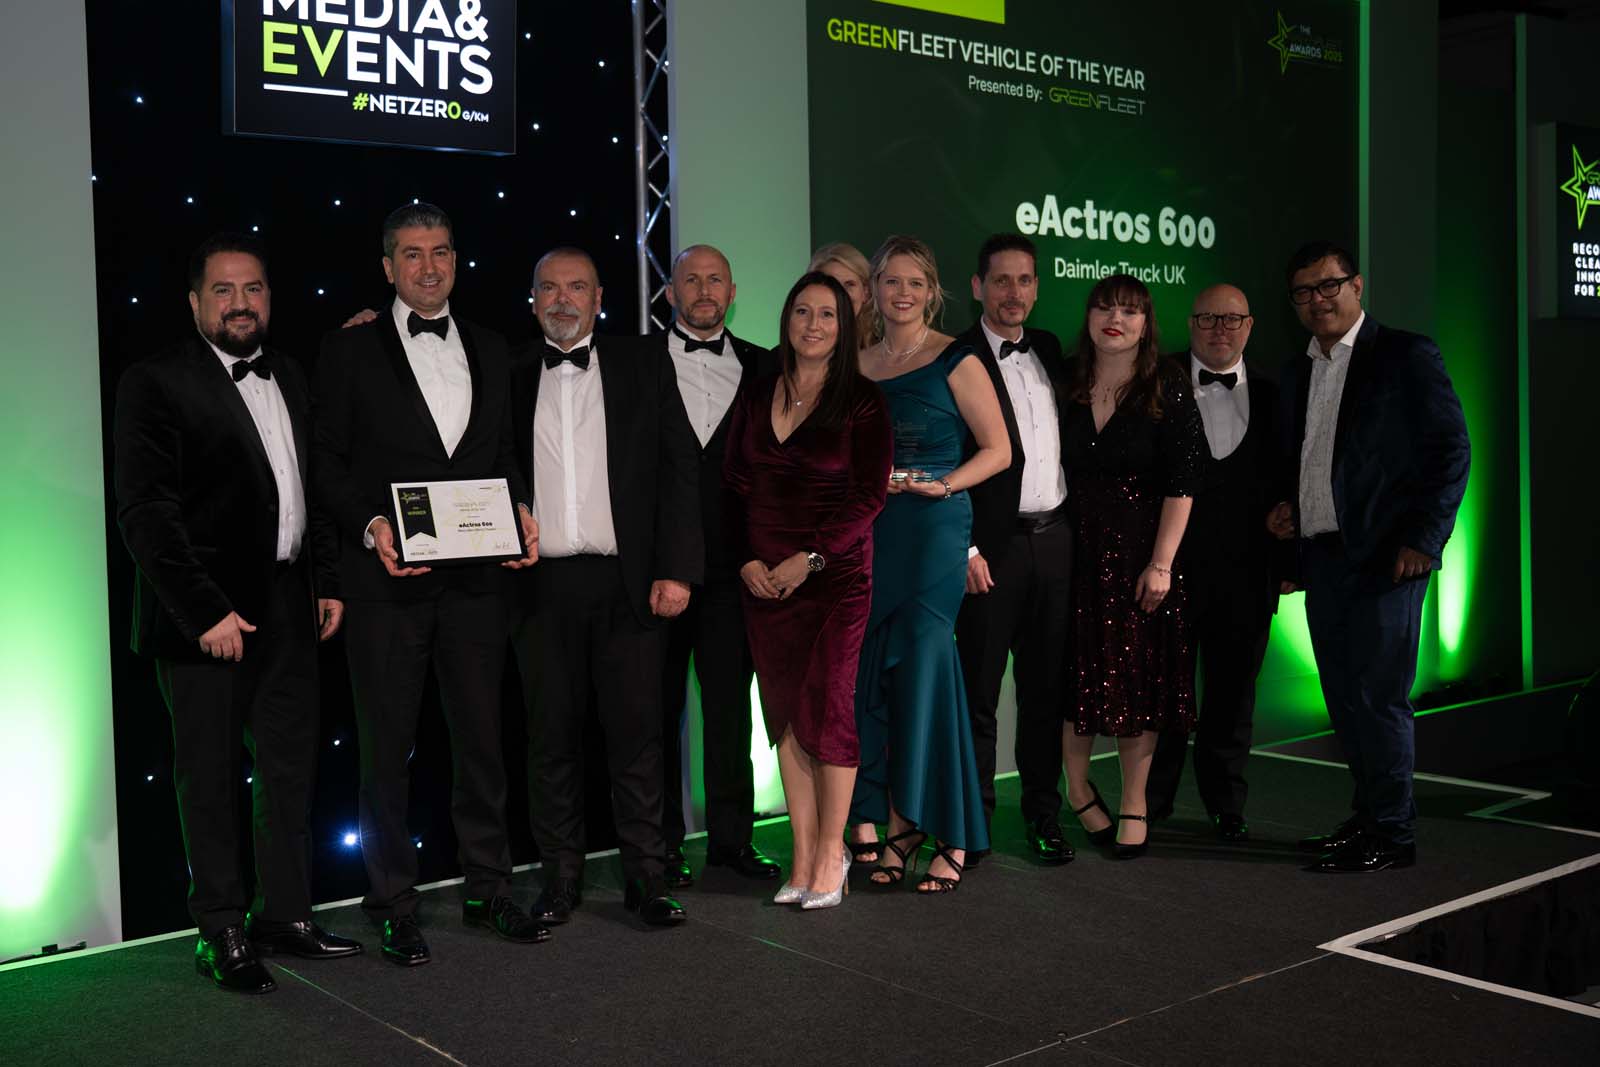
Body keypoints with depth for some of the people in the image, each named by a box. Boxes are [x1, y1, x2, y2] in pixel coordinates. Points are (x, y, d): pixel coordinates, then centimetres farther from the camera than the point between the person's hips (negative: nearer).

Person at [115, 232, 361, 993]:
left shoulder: (289, 379, 12)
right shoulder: (156, 383, -9)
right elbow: (144, 515, -14)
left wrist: (326, 583, 8)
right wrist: (204, 611, -19)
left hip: (287, 608, 6)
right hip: (205, 614, -6)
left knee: (291, 766, 13)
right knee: (211, 776, 5)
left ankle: (284, 916, 26)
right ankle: (222, 936, 17)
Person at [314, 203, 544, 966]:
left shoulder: (489, 350, 13)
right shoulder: (349, 351, 1)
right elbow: (329, 464, -1)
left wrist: (520, 508, -1)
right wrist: (370, 525, -16)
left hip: (475, 578, 4)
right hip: (388, 579, -3)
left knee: (481, 737, 10)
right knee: (388, 747, 5)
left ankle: (488, 889, 24)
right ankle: (394, 906, 17)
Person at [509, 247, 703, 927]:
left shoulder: (644, 365, 6)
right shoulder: (514, 378, 12)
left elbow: (679, 467, 1)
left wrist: (676, 569, -5)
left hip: (627, 580, -1)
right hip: (541, 584, 2)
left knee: (636, 735, 1)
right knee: (551, 737, 6)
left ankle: (647, 878, 12)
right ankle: (561, 879, 17)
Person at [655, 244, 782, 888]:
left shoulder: (759, 366, 10)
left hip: (733, 563, 2)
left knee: (731, 703, 9)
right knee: (657, 707, 4)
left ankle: (731, 837, 20)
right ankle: (662, 845, 14)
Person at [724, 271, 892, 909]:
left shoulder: (861, 402, -3)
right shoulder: (755, 398, 10)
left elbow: (870, 496, -7)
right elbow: (734, 485, 11)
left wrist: (810, 558, -12)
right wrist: (746, 559, -2)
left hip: (835, 573, -4)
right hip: (764, 578, 4)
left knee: (826, 705, -5)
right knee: (784, 711, 5)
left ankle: (831, 853, 9)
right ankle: (803, 856, 13)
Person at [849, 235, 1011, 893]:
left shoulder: (956, 361, -1)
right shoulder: (857, 366, 14)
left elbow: (997, 449, -2)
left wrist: (941, 485, -13)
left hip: (934, 528, -5)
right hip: (868, 532, 5)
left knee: (924, 666, -9)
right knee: (872, 675, 3)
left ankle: (950, 837, 0)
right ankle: (897, 823, 13)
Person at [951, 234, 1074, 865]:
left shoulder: (1048, 350, 13)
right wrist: (965, 549, -14)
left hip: (1055, 541, 6)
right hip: (993, 547, -5)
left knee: (1045, 687, 12)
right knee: (979, 691, 3)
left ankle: (1043, 813, 22)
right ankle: (973, 819, 14)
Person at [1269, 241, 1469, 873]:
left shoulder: (1406, 356, -3)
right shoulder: (1297, 372, 17)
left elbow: (1451, 451, -7)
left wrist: (1424, 540, -13)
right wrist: (1285, 508, 6)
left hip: (1385, 556, -7)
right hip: (1321, 555, 7)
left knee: (1379, 696, -6)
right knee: (1344, 697, 10)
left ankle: (1393, 834, 3)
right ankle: (1367, 817, 21)